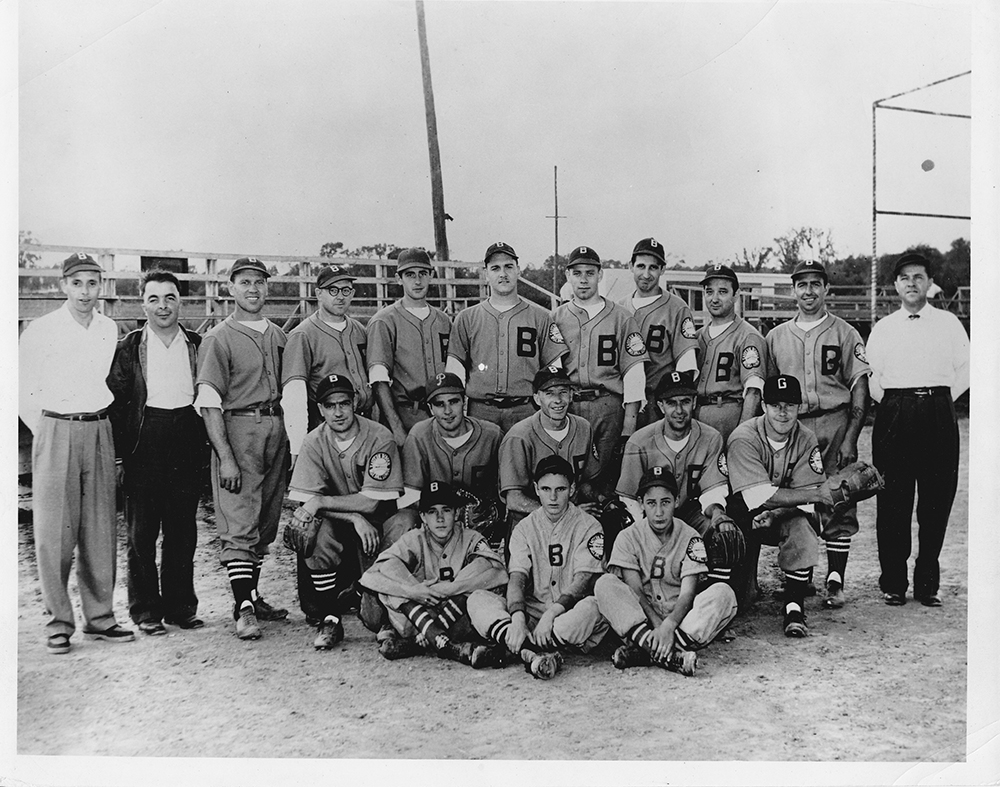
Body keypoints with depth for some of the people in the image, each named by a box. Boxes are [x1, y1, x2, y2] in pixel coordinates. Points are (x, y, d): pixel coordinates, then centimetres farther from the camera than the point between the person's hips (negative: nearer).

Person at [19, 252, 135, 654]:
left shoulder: (110, 330, 7)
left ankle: (99, 617, 14)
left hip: (99, 431, 4)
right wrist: (46, 431, 0)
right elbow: (21, 390, 1)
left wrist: (94, 423, 14)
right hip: (56, 431, -3)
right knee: (54, 530, -3)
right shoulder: (40, 330, -4)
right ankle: (59, 622, 7)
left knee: (101, 528, 5)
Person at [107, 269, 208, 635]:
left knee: (183, 530, 8)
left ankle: (180, 606, 18)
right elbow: (115, 400, 1)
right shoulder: (129, 347, 4)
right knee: (141, 531, 2)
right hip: (145, 444, -2)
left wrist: (208, 442, 4)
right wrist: (120, 450, -6)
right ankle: (145, 610, 12)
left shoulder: (197, 345, 10)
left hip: (187, 443, 2)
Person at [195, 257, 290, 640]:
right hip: (238, 430, -6)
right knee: (240, 525, -8)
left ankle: (252, 596, 23)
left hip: (277, 430, 6)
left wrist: (292, 439, 10)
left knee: (265, 523, 11)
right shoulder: (219, 338, -3)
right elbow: (209, 403, -9)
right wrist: (225, 457, -17)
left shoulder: (278, 335, 15)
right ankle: (243, 609, -3)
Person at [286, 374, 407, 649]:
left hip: (377, 523, -2)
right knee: (315, 532, -33)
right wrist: (355, 519, -23)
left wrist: (320, 502, -22)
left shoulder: (379, 437, -14)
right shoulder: (314, 442, -6)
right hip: (337, 524, 2)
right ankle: (329, 618, -17)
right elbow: (305, 502, -12)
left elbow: (371, 501, -18)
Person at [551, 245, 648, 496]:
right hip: (566, 407, 2)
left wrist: (630, 421, -5)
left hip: (609, 407, -1)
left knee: (608, 475, -2)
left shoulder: (621, 317, 6)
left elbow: (633, 371, 2)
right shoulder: (554, 318, 12)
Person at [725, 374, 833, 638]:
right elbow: (760, 496, -29)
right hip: (742, 516, -3)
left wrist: (775, 514, -31)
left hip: (784, 516, 3)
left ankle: (794, 608, -19)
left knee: (800, 525, -29)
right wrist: (817, 494, -30)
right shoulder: (744, 438, -21)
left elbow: (803, 502, -11)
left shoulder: (806, 440, -7)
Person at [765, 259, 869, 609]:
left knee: (838, 507, -2)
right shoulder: (776, 336, 14)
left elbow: (860, 388, 0)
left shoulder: (845, 334, 6)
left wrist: (850, 437, -9)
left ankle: (835, 583, 5)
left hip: (835, 425, -2)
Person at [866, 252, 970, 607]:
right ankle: (893, 582, 8)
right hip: (894, 416, 0)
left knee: (937, 501, 1)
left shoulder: (948, 323, 11)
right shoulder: (883, 328, 12)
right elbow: (870, 377, 11)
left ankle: (928, 583, 12)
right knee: (893, 501, -1)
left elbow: (965, 370, 10)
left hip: (939, 415, 0)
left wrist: (942, 400, 3)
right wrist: (893, 405, 4)